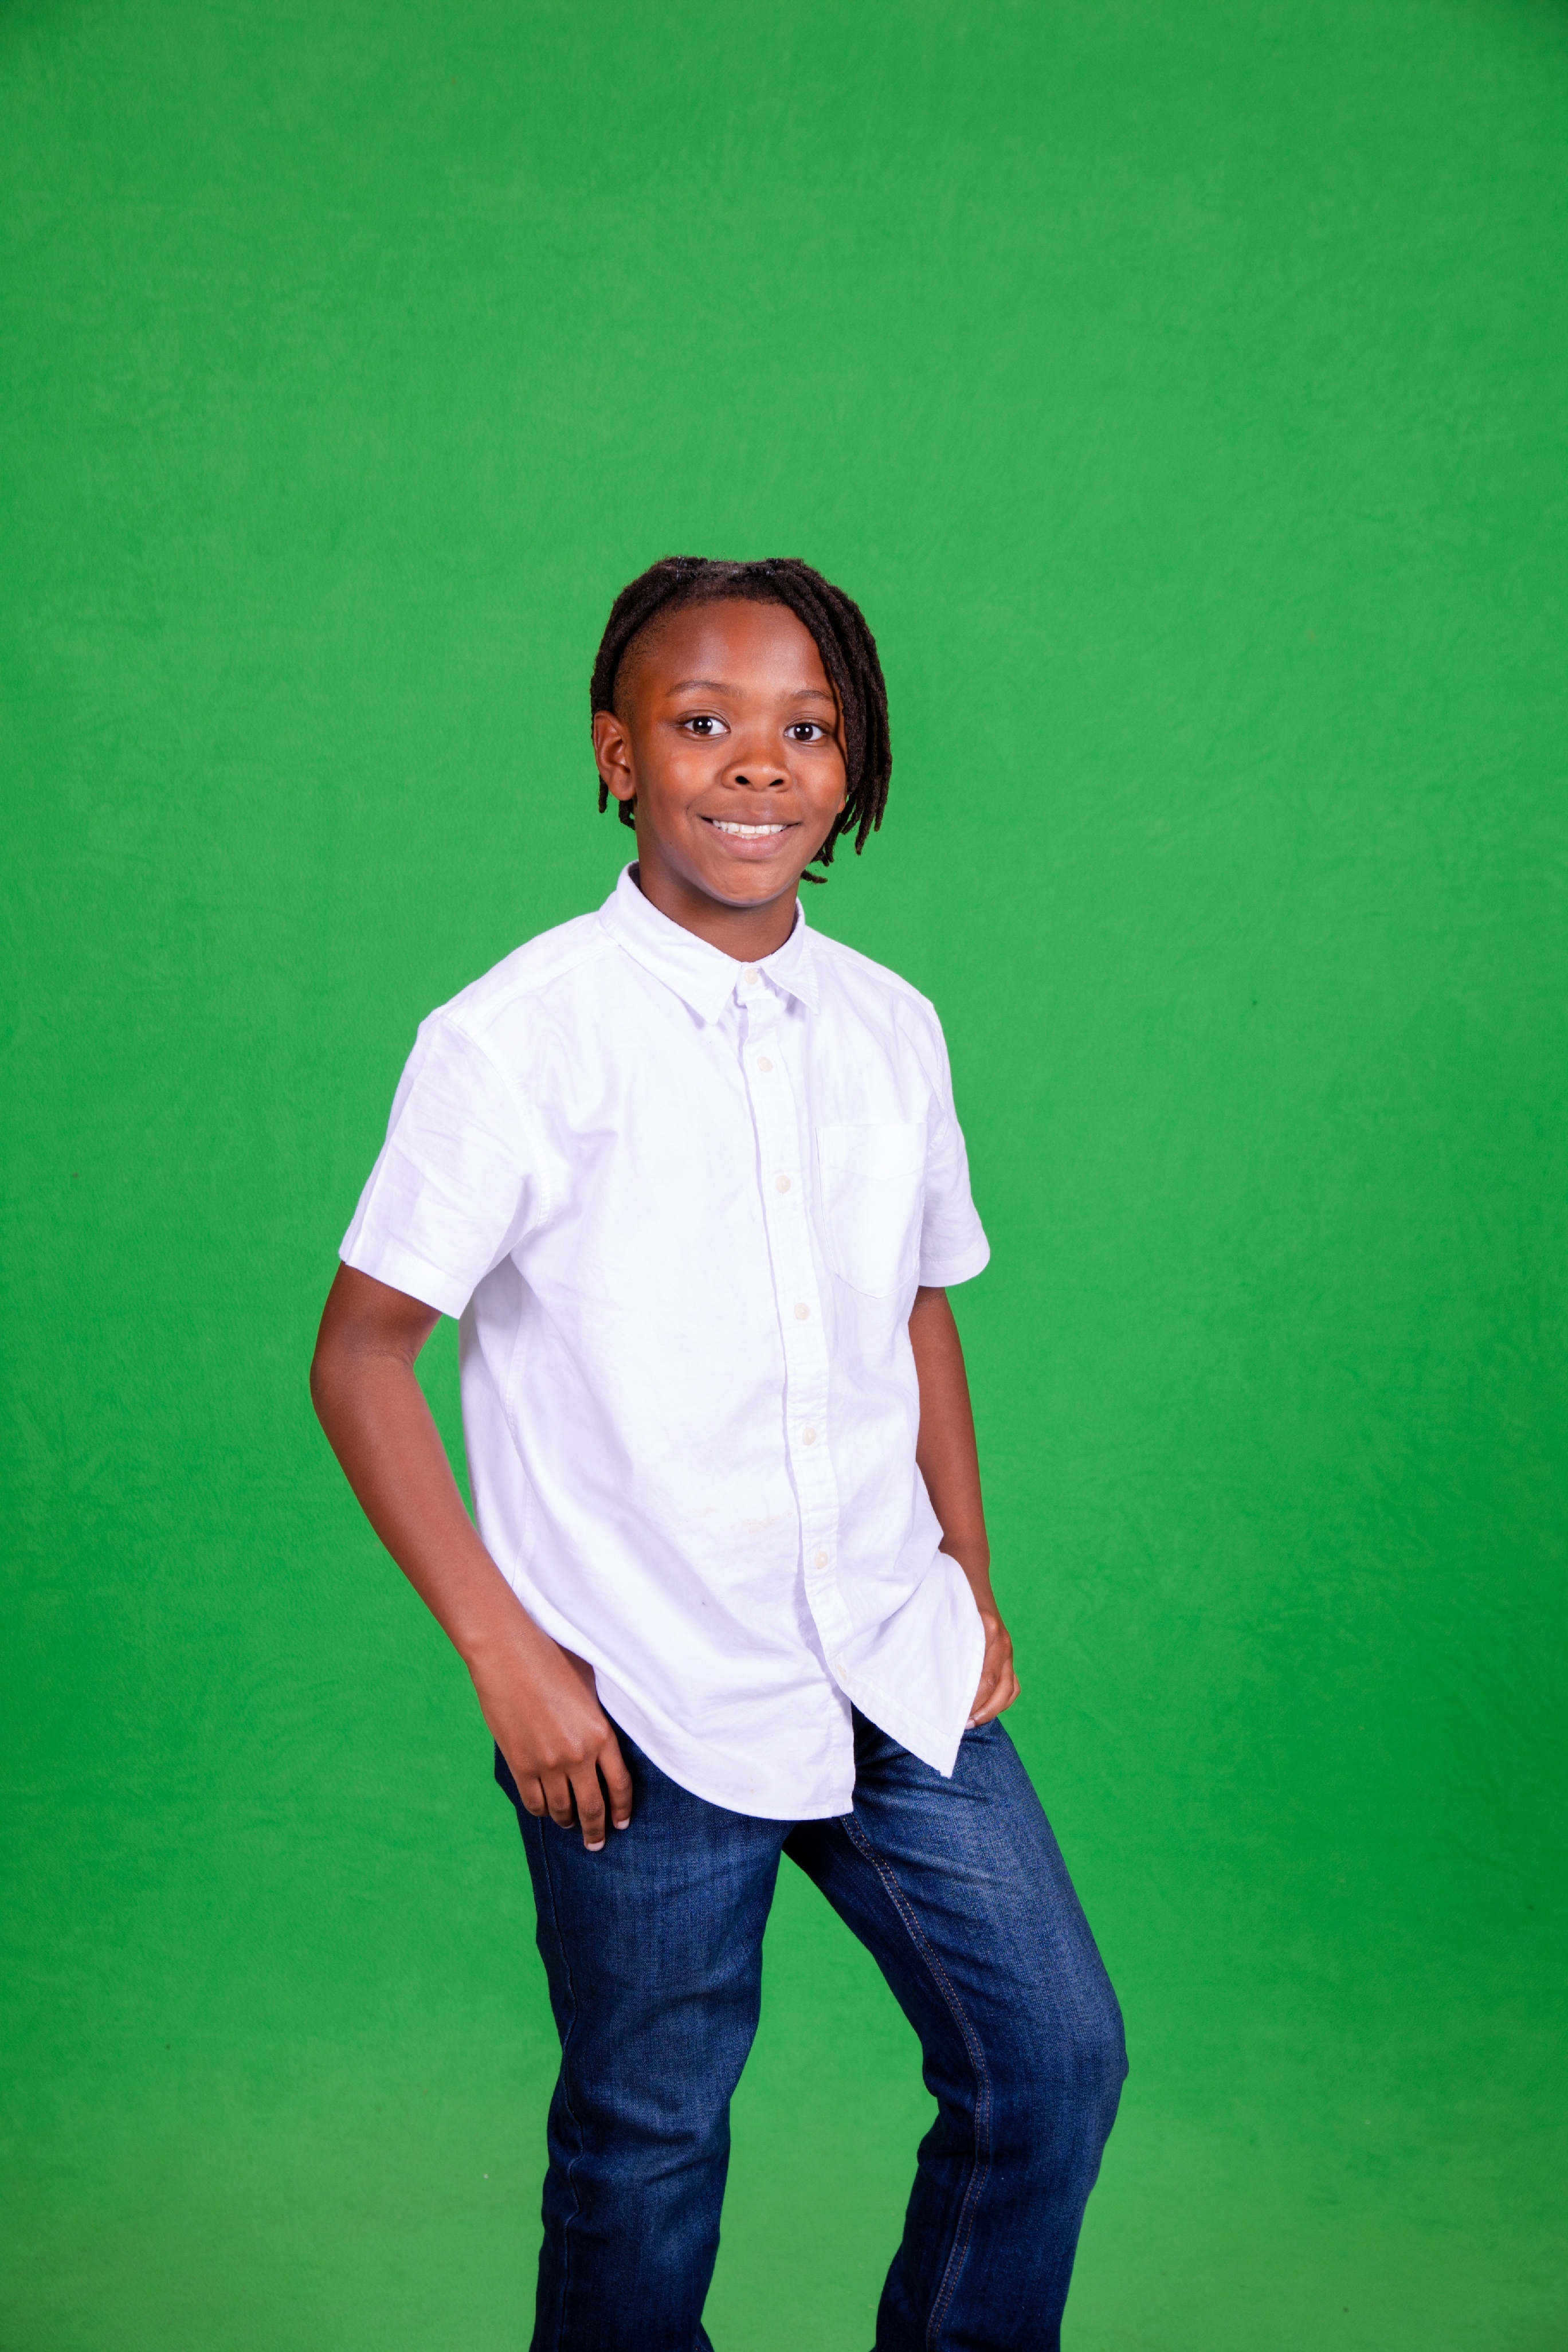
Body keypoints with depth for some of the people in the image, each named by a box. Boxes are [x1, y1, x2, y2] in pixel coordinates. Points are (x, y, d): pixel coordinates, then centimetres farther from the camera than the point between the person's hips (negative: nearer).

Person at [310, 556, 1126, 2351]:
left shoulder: (889, 1030, 3)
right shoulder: (516, 1039, -12)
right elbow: (358, 1361, -9)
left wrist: (971, 1578, 11)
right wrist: (506, 1654, -13)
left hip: (898, 1678, 5)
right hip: (647, 1721, -5)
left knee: (1054, 2056, 9)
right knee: (646, 2141, 10)